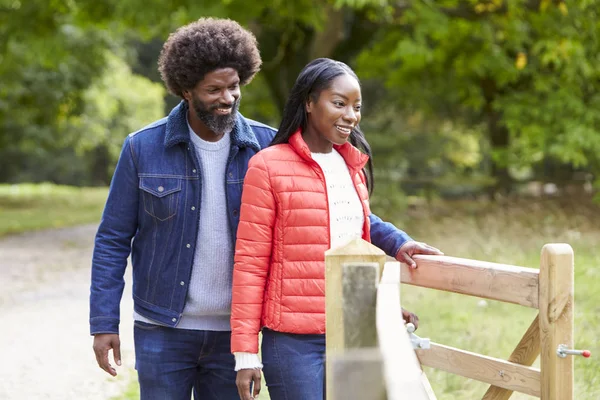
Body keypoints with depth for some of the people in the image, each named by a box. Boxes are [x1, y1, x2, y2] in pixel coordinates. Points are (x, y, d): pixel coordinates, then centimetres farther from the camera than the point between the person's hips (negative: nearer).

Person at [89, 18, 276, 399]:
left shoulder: (265, 146, -2)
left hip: (234, 329, 1)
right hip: (163, 329, -1)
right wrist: (104, 323, -4)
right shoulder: (143, 148, -4)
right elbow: (113, 239, 0)